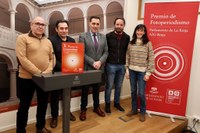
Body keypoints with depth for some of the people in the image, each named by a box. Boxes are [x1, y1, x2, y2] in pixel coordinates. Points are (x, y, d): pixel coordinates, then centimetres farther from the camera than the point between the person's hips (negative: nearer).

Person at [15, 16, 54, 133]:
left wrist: (47, 72, -11)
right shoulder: (22, 38, -3)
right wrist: (39, 73, -20)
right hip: (27, 78, -5)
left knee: (43, 104, 15)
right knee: (24, 106, 8)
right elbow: (22, 59, -14)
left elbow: (52, 59, 8)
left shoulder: (48, 42, 12)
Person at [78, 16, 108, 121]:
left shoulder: (103, 37, 8)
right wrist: (93, 63, -17)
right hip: (87, 68, -3)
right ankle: (83, 109, 25)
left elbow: (106, 52, 4)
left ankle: (96, 107, 34)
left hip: (99, 68, 4)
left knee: (97, 89, 16)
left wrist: (100, 62, -12)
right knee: (85, 89, 9)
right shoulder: (83, 36, -5)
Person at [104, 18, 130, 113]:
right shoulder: (108, 36, -4)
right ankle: (107, 104, 24)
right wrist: (105, 62, -1)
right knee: (109, 86, 6)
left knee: (118, 86, 14)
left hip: (122, 66, 3)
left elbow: (127, 51, 7)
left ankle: (117, 103, 32)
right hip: (111, 65, -2)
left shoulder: (127, 37, 4)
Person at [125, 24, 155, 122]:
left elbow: (151, 59, -5)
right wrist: (127, 70, 4)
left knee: (141, 93, -1)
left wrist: (148, 73, -8)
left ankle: (142, 112, 21)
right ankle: (134, 109, 31)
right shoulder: (131, 43, 6)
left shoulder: (148, 43, -4)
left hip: (142, 71, -3)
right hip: (132, 70, 4)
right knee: (133, 91, 12)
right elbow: (127, 57, 7)